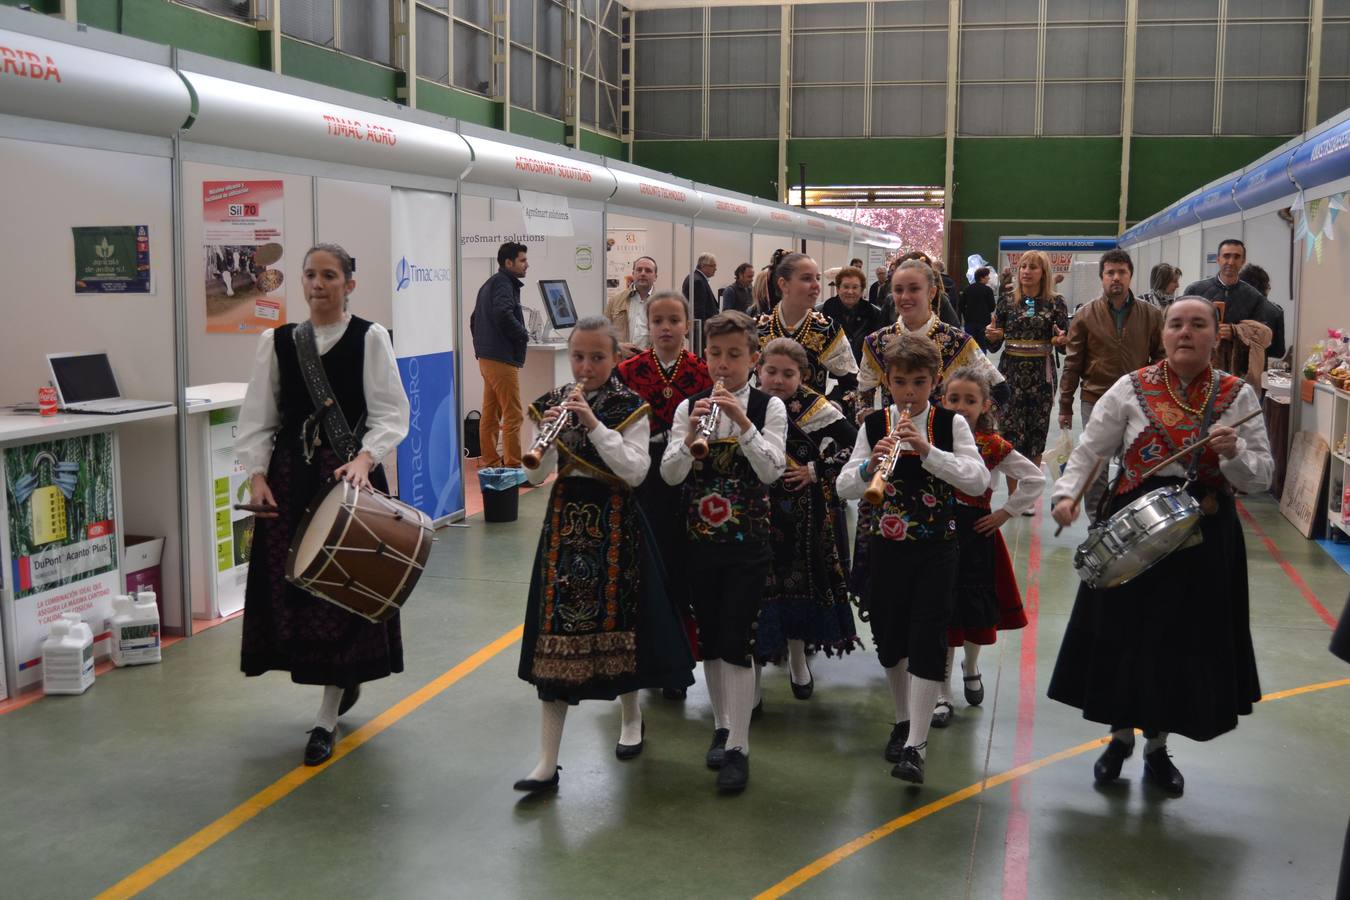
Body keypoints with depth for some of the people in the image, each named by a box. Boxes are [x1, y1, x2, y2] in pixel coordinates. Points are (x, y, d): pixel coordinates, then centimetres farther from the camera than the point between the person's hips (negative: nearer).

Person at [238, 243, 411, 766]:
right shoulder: (276, 341, 7)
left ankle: (327, 717, 11)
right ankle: (344, 681, 31)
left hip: (350, 472, -3)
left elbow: (389, 413, -6)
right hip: (290, 475, 4)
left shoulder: (370, 338, -2)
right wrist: (256, 474, -3)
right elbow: (258, 416, 7)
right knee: (288, 583, 5)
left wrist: (364, 458, -22)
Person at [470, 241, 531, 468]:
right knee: (513, 415, -8)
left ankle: (489, 462, 18)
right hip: (502, 358, -10)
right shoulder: (503, 284, -12)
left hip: (487, 358, 10)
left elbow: (474, 320, 26)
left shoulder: (489, 285, 20)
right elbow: (503, 314, -29)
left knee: (490, 414, 13)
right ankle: (513, 465, -7)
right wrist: (524, 334, -15)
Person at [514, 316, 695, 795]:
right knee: (556, 631, -2)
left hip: (614, 523, -2)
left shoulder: (630, 408, -4)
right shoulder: (552, 404, 4)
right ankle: (547, 763, 0)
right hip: (565, 522, 2)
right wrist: (549, 433, -19)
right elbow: (535, 476, -2)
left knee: (620, 617, 10)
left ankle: (631, 717, 40)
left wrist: (594, 424, -22)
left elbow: (635, 472, -16)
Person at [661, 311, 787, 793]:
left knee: (736, 642, -6)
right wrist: (691, 434, -22)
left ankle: (738, 747, 0)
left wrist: (742, 421, -26)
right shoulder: (690, 407, 3)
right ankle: (722, 726, 29)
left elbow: (772, 470, -16)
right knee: (709, 639, 13)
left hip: (748, 541, -4)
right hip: (700, 539, 4)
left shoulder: (768, 407, -4)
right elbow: (670, 474, -6)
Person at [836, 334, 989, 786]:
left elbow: (979, 480, -16)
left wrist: (928, 450, -26)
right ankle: (903, 719, 34)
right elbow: (844, 488, -3)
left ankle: (915, 745, -5)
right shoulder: (873, 425, 0)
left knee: (927, 641, -9)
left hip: (936, 549, -3)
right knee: (889, 638, 12)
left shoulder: (951, 424, -4)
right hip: (887, 546, 3)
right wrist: (871, 464, -24)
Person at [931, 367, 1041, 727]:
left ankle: (970, 667, 44)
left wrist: (1005, 513, -4)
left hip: (975, 536, 0)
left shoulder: (994, 446, -5)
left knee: (977, 611, 13)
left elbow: (1035, 479, -2)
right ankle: (943, 694, 13)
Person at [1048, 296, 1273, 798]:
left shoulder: (1238, 396, 0)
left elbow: (1261, 478, -1)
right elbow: (1089, 452, -3)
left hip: (1204, 539, 1)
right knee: (1125, 633, 8)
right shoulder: (1132, 389, -3)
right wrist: (1066, 492, -20)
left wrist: (1234, 453, -21)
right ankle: (1120, 735, 32)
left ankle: (1158, 746, 30)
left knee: (1184, 639, 10)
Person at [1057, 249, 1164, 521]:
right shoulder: (1086, 316, 2)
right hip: (1096, 400, -1)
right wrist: (1065, 406, 2)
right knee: (1096, 467, 2)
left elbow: (1161, 355, 12)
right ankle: (1096, 523, 14)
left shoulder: (1150, 315, 5)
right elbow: (1072, 364, 3)